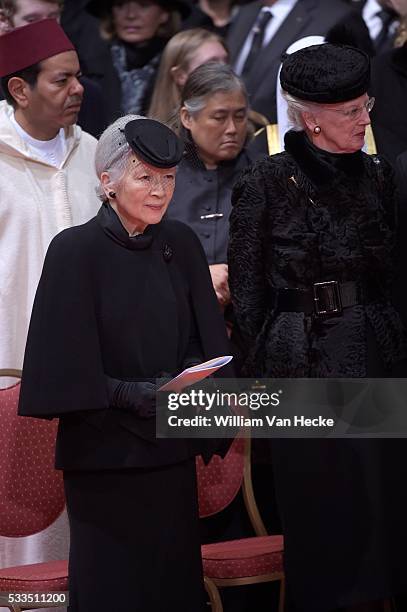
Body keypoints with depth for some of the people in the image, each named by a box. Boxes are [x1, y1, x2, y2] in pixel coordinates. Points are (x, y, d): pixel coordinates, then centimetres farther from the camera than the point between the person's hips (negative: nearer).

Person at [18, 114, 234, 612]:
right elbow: (66, 367, -11)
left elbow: (204, 339, 11)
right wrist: (133, 394, -21)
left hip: (171, 452, 4)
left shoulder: (181, 245, 5)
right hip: (104, 453, -4)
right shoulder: (75, 251, -9)